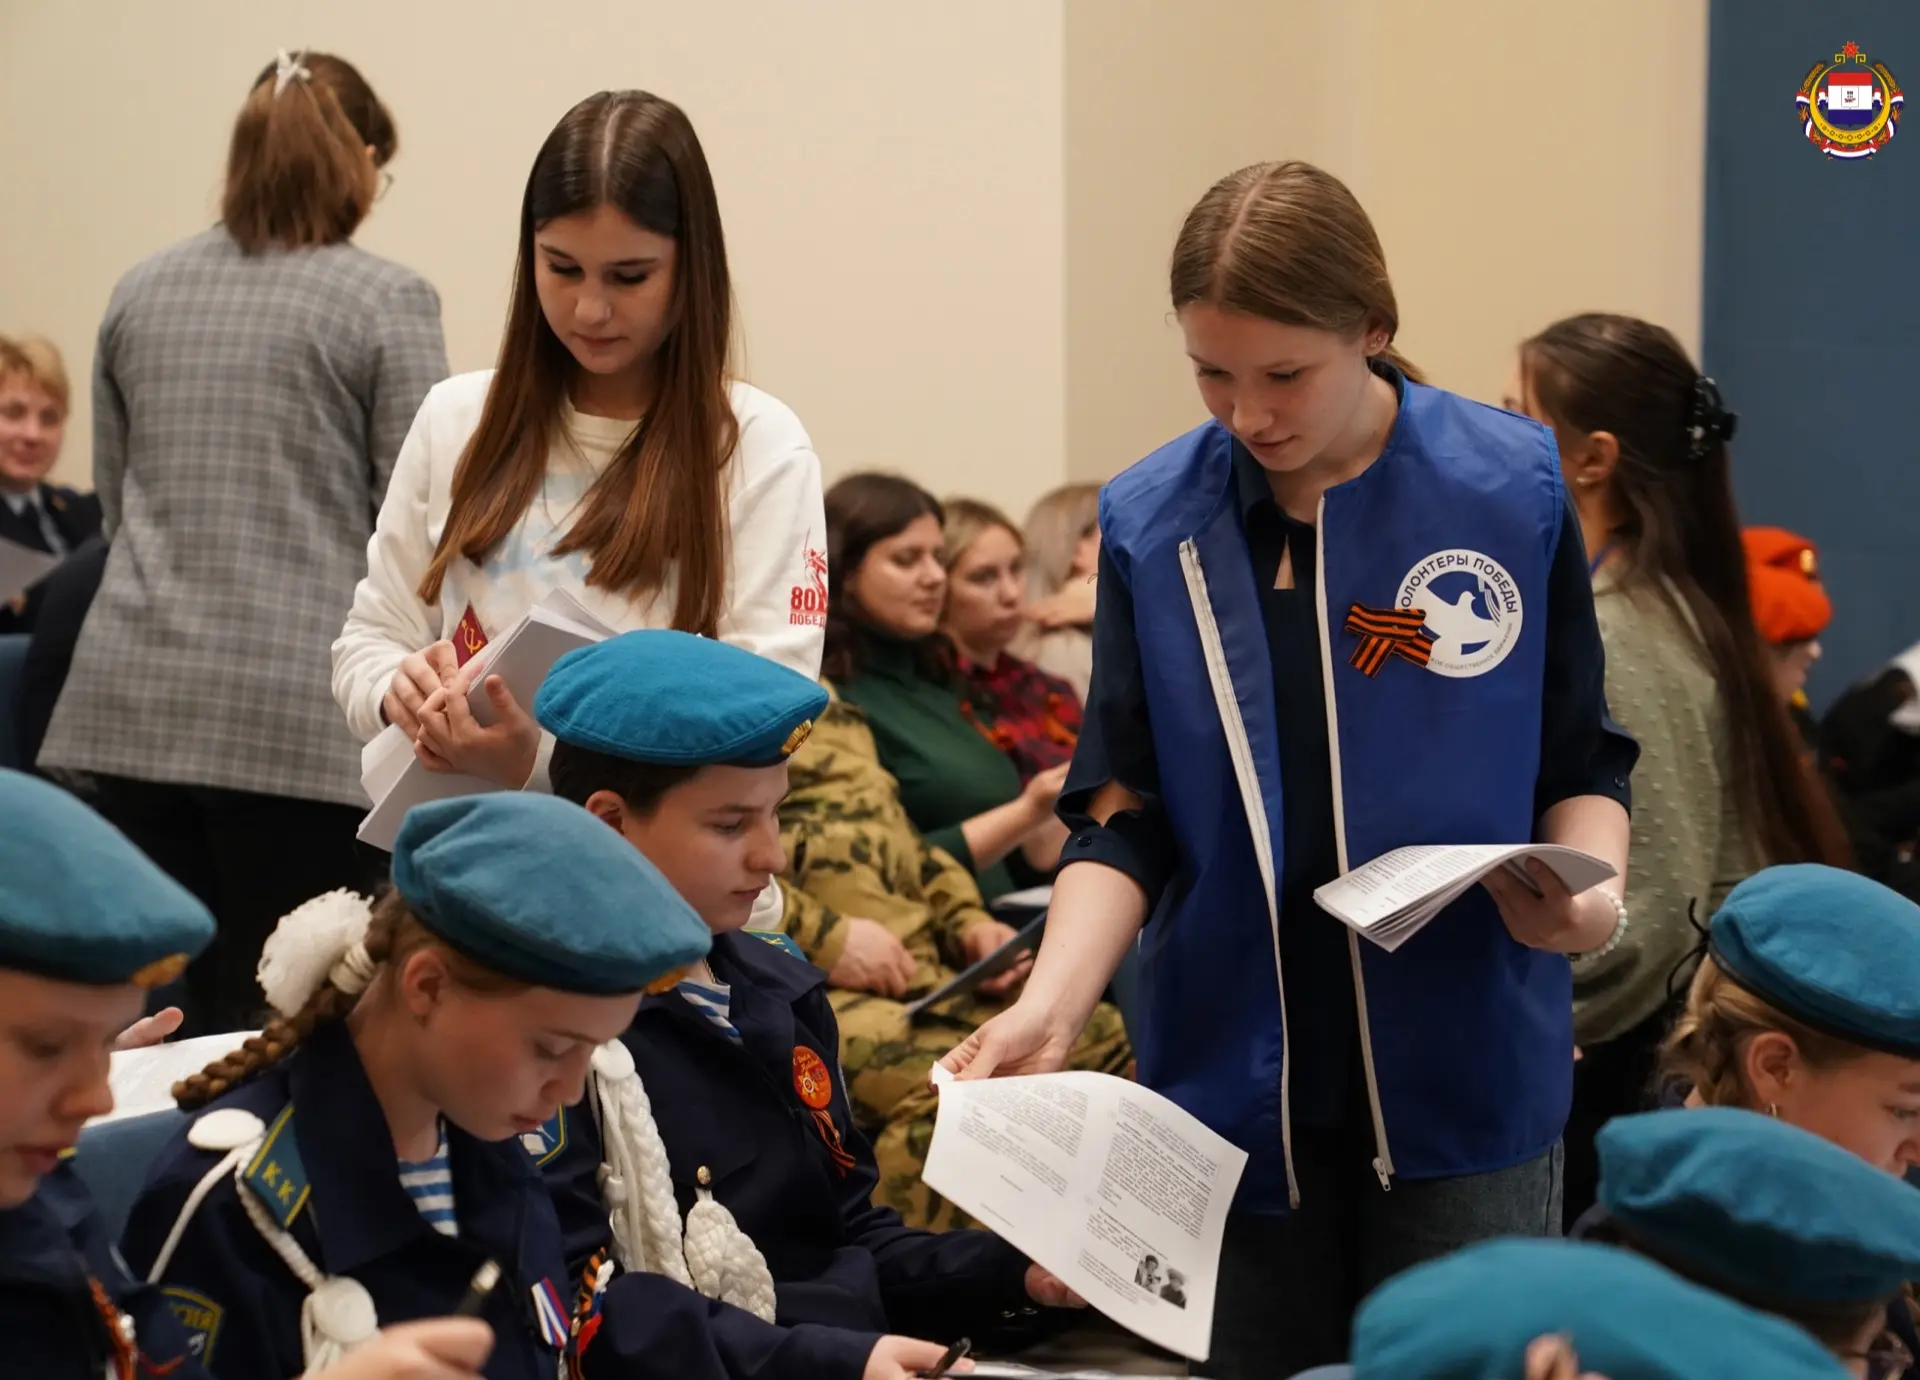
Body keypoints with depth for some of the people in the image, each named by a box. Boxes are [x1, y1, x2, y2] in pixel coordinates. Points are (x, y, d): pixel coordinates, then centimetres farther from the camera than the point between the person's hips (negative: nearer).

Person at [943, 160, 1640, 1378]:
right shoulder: (1153, 525, -1)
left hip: (1466, 1084, -1)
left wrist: (1593, 893, -15)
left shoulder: (1513, 490, -3)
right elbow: (1126, 819, 0)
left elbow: (1581, 763, 5)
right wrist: (1052, 1008, -15)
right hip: (1237, 1086, 1)